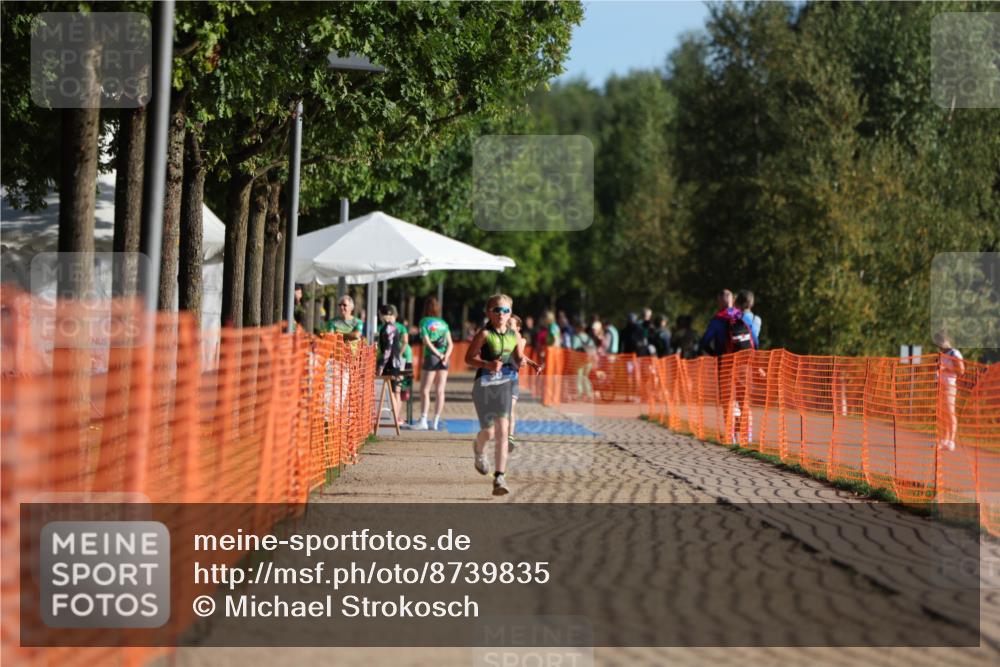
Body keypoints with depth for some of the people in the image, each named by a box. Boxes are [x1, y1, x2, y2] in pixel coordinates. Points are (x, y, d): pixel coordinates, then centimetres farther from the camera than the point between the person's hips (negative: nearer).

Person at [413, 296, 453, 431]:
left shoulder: (424, 322, -1)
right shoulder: (444, 323, 12)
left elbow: (427, 342, -11)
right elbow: (450, 344, 3)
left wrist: (439, 355, -10)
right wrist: (446, 356, -9)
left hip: (431, 357, -4)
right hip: (444, 359, 4)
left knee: (425, 390, 0)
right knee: (440, 391, 5)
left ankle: (423, 421, -6)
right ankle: (436, 421, 6)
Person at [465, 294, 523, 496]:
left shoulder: (514, 335, 4)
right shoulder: (485, 334, -9)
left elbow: (518, 358, 18)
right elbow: (469, 358, -8)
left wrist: (521, 362, -5)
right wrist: (487, 364, -23)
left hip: (504, 385, 3)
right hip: (484, 386, -3)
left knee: (502, 431, -10)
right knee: (489, 432, 5)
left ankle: (500, 477, -12)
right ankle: (478, 450, 43)